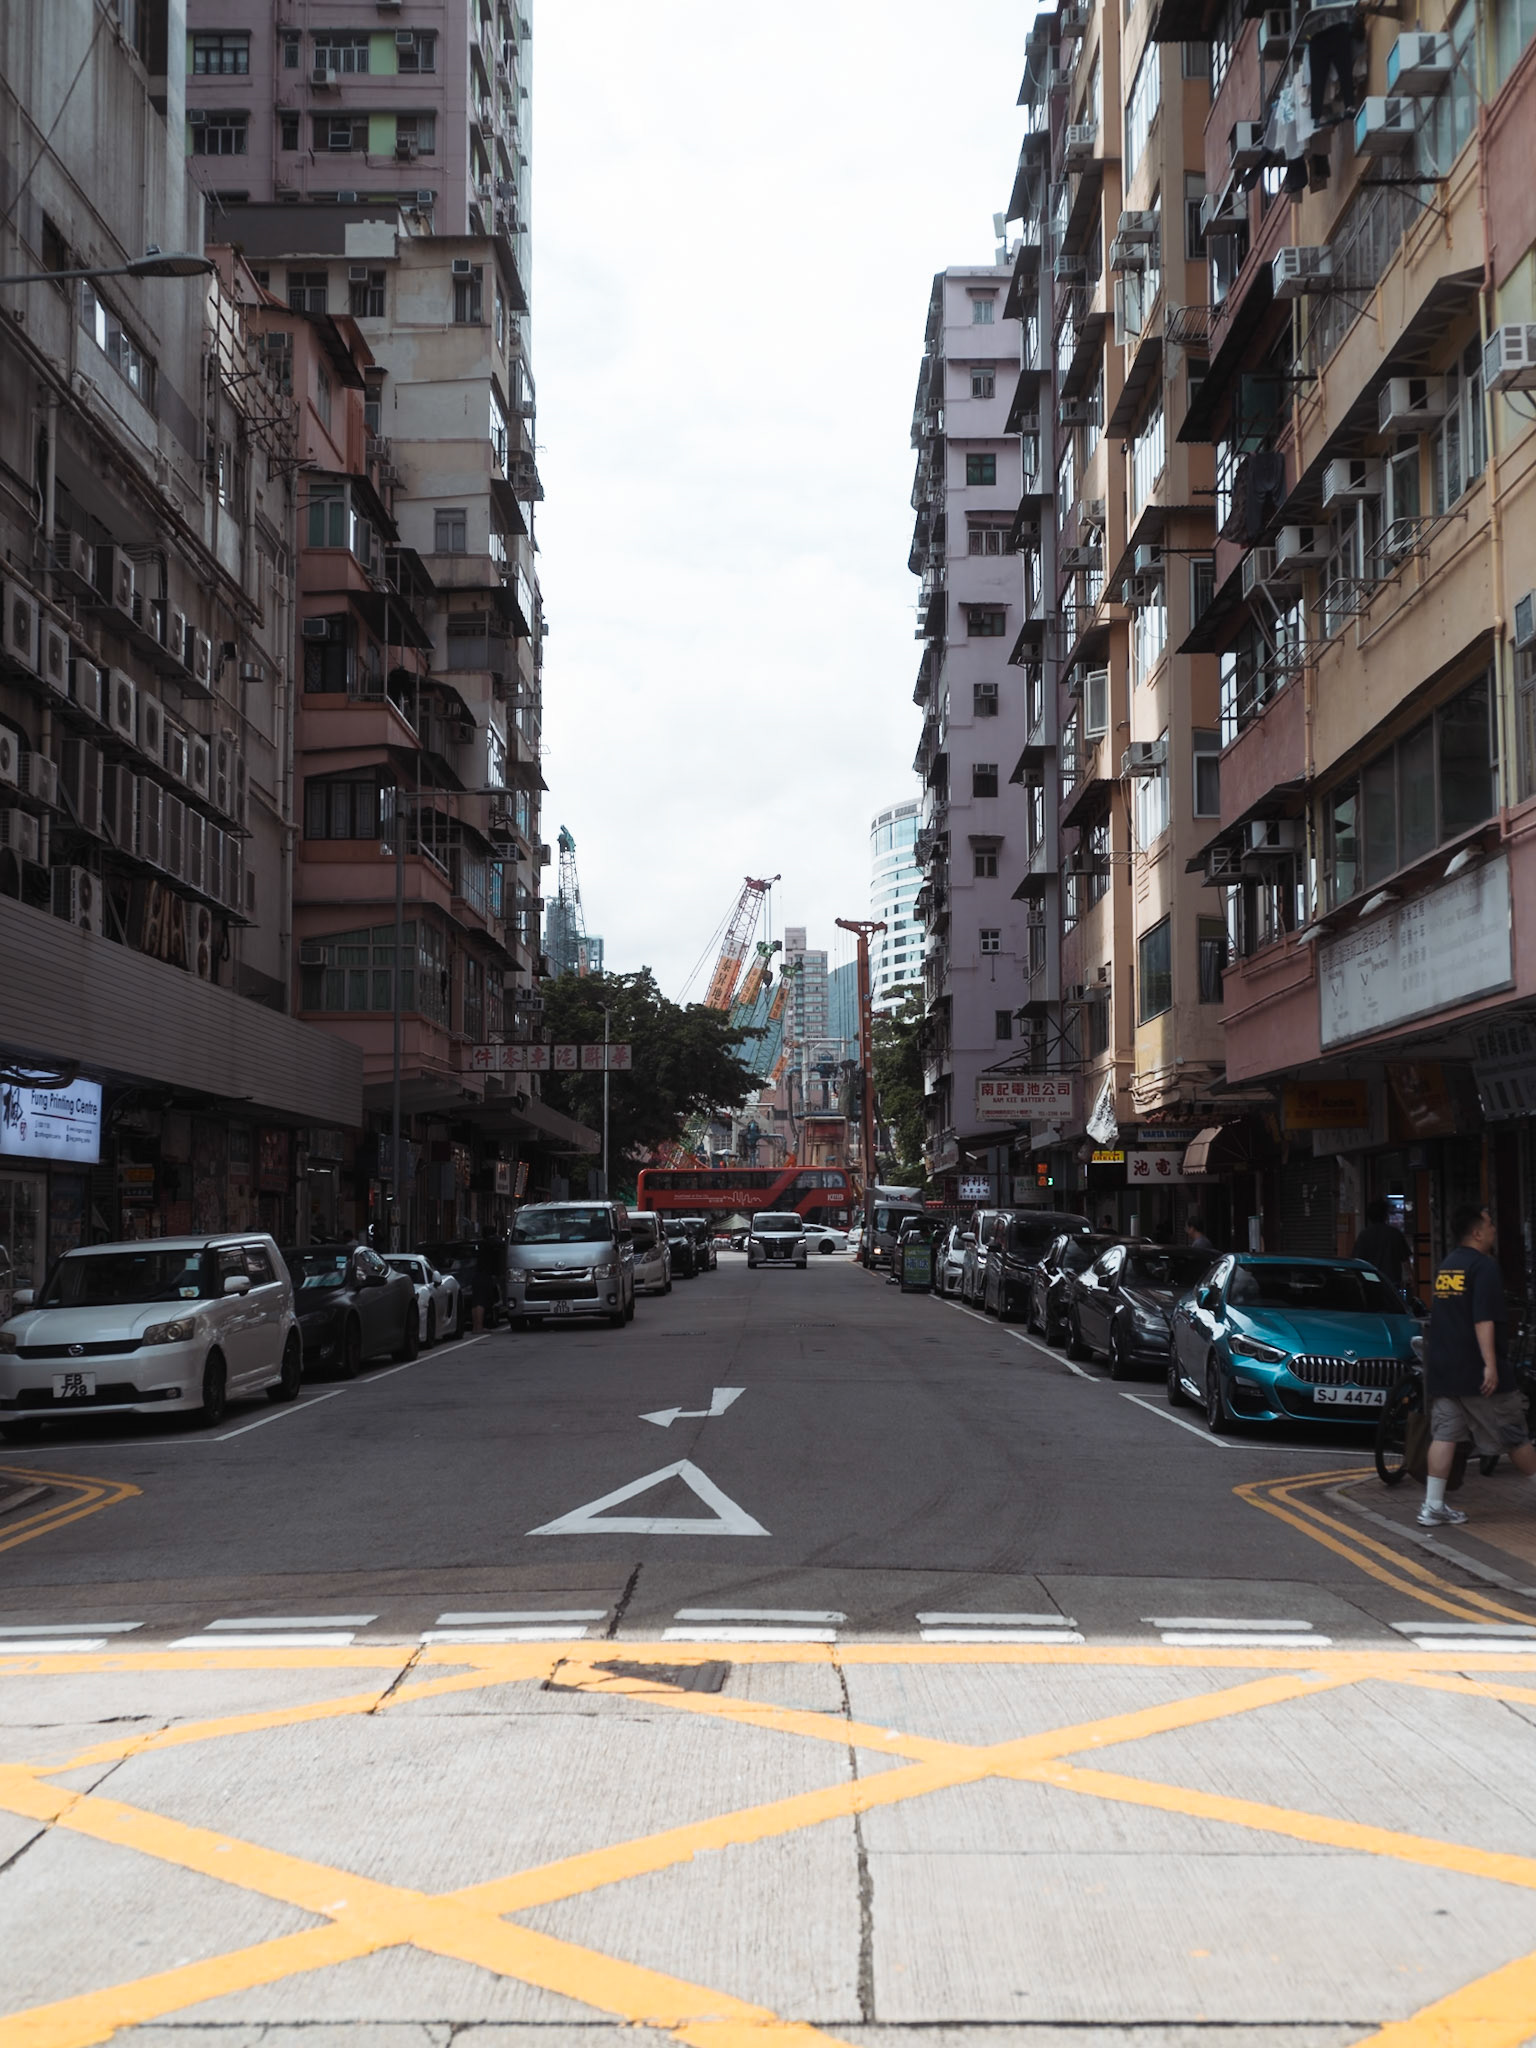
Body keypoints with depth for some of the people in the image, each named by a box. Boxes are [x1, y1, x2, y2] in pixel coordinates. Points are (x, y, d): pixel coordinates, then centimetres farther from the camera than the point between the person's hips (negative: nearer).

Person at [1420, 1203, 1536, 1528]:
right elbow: (1483, 1319, -20)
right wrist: (1491, 1364, -23)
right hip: (1476, 1371, -7)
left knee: (1444, 1435, 3)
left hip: (1442, 1368, 7)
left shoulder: (1446, 1267, 15)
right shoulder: (1484, 1265, -11)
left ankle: (1433, 1507, -3)